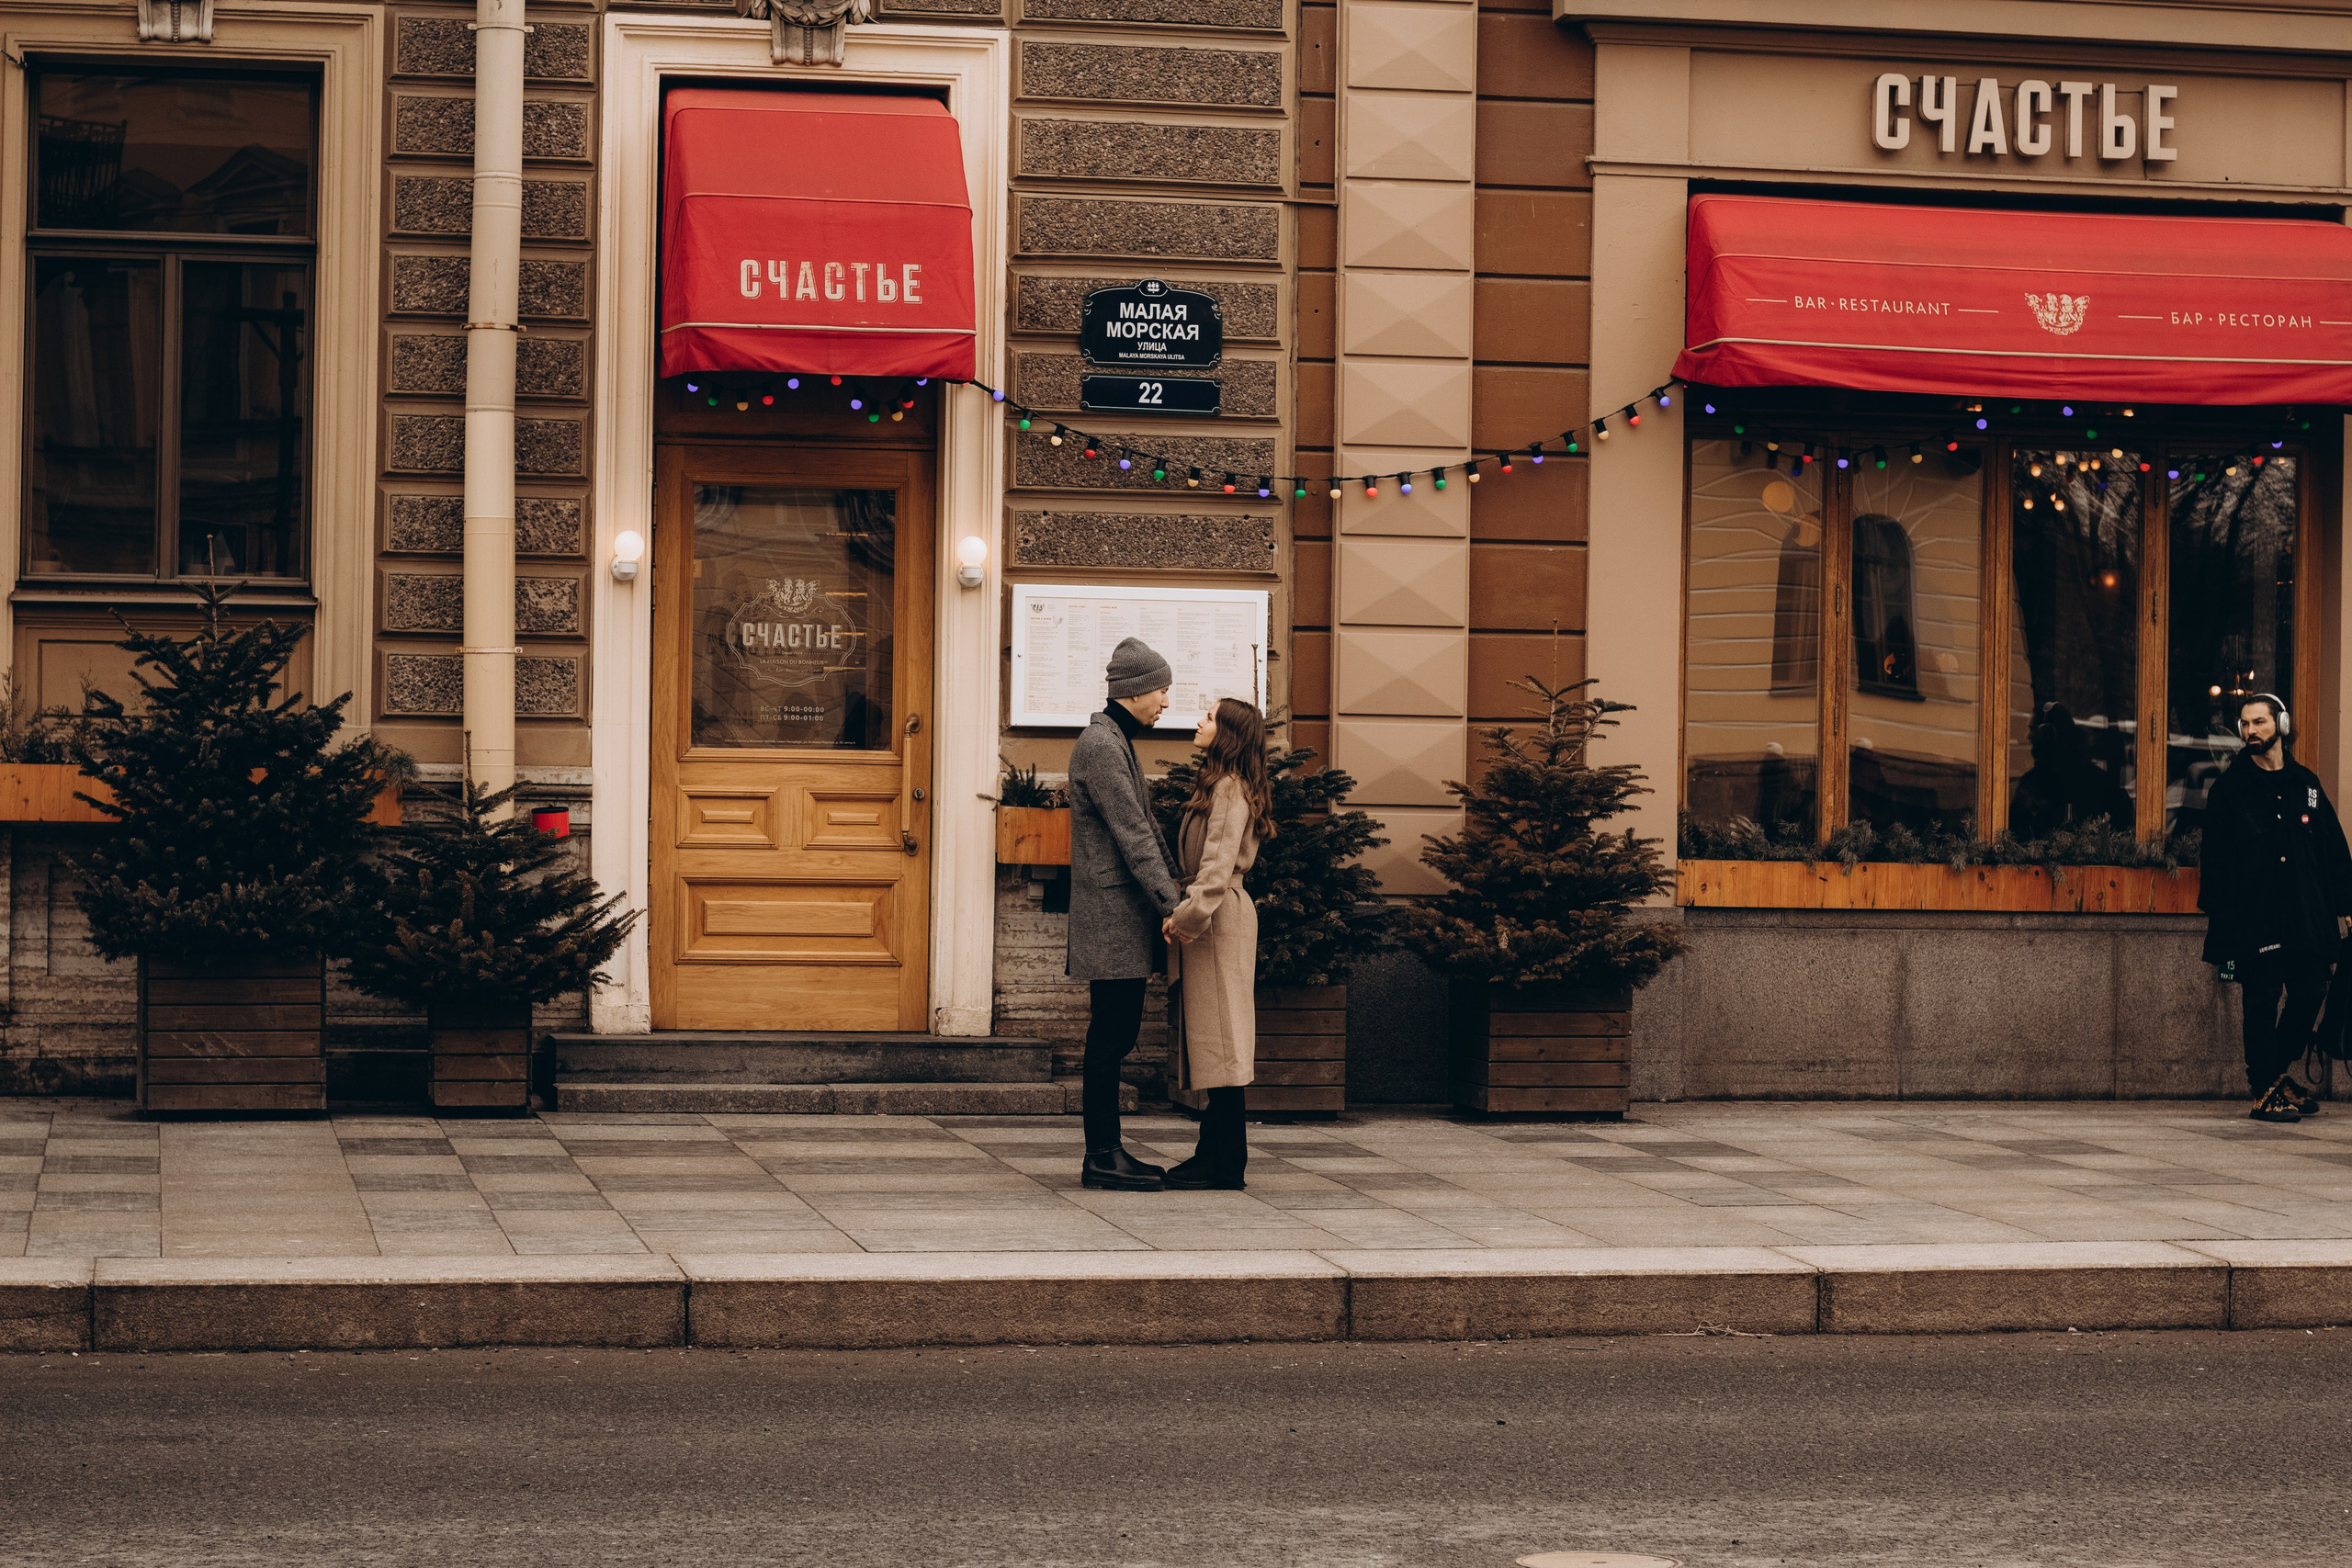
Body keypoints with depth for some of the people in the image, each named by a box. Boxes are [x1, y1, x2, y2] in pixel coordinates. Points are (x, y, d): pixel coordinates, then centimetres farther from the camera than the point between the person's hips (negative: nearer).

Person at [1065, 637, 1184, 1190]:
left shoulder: (1117, 742, 19)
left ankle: (1106, 1150, 15)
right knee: (1110, 1035, -7)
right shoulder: (1101, 745, -14)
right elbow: (1132, 837, -19)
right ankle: (1102, 1157, -4)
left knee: (1119, 1033, 11)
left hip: (1126, 918, 10)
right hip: (1112, 914, -10)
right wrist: (1172, 906, -19)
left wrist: (1178, 889, 16)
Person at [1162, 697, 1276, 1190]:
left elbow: (1218, 862, -21)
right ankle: (1215, 1153, 14)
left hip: (1220, 916, -10)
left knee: (1218, 1034, -8)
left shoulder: (1231, 788, -12)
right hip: (1210, 915, 10)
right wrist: (1185, 913, 15)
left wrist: (1188, 915, -22)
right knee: (1208, 1037, 11)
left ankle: (1224, 1163, -6)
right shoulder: (1218, 785, 19)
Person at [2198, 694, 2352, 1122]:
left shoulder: (2305, 784, 12)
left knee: (2310, 993, 4)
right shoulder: (2230, 788, 2)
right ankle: (2265, 1091, 5)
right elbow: (2213, 856, 0)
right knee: (2262, 1001, -2)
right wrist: (2217, 912, -8)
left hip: (2307, 917, 4)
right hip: (2255, 918, -4)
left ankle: (2276, 1071, 24)